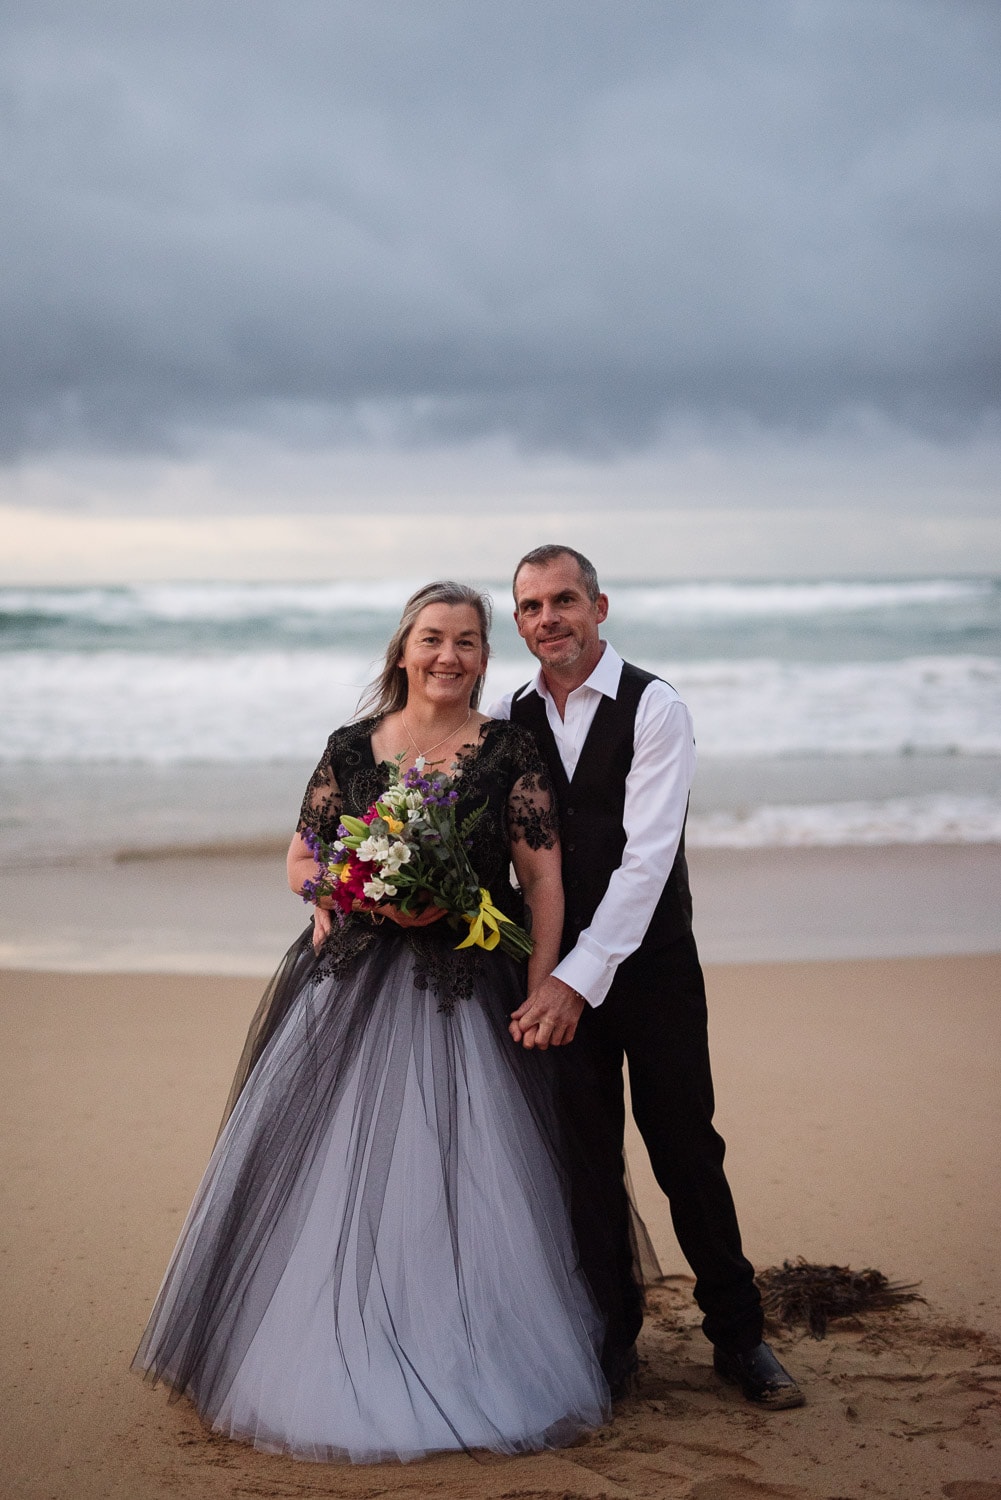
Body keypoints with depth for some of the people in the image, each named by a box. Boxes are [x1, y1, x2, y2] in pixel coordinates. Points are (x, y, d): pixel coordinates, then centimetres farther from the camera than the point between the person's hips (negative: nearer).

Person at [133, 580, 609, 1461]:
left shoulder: (510, 752, -1)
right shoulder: (353, 749, 5)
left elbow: (543, 879, -2)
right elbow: (301, 864, 9)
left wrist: (540, 992, -10)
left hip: (467, 990, -2)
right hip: (353, 986, 2)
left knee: (463, 1180, -2)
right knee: (332, 1172, 4)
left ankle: (473, 1378, 13)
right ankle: (333, 1366, 20)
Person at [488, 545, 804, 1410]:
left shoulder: (654, 708, -10)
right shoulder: (507, 722, 5)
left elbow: (647, 857, -19)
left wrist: (579, 978, -26)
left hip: (650, 964, -3)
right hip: (559, 974, 3)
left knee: (688, 1153, 2)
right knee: (585, 1161, 9)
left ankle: (738, 1336, 19)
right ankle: (612, 1338, 24)